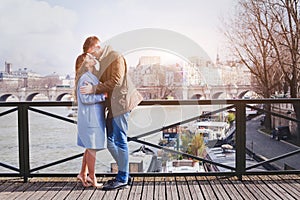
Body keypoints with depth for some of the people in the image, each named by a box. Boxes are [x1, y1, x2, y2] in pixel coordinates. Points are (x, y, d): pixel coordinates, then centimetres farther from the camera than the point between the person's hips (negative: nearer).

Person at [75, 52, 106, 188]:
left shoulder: (92, 77, 16)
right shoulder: (85, 78, -15)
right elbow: (85, 98, -22)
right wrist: (103, 96, -19)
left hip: (94, 118, 10)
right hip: (90, 118, -10)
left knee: (90, 148, 16)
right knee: (92, 148, -2)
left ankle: (83, 174, 27)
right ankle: (92, 180, 8)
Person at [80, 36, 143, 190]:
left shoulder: (116, 58, -11)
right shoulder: (101, 61, 17)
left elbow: (116, 81, -21)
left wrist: (94, 89, -22)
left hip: (120, 103, -10)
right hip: (112, 104, 10)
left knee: (120, 140, -4)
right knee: (109, 140, 13)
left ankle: (122, 178, 5)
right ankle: (123, 171, 24)